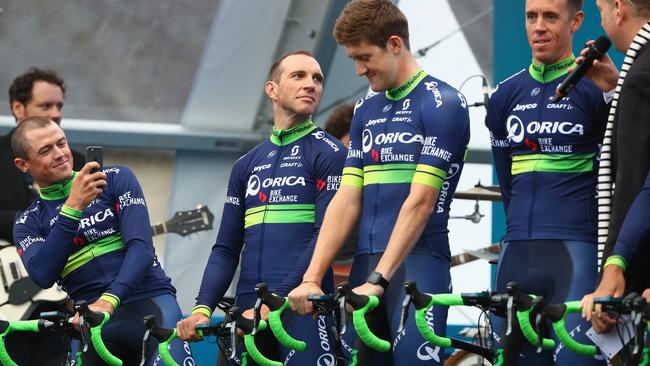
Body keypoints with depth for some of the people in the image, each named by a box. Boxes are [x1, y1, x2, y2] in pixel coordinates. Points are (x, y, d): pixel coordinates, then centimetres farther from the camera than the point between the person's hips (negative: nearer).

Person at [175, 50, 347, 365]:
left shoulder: (329, 153, 3)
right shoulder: (247, 165, 20)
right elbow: (226, 249, 16)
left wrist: (274, 302, -18)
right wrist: (203, 308, -1)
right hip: (248, 310, 5)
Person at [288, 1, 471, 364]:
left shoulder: (442, 103, -5)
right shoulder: (365, 111, 17)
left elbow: (420, 202, -13)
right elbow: (347, 201, 11)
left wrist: (379, 280, -19)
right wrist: (312, 279, 0)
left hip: (416, 260, -7)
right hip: (367, 263, 7)